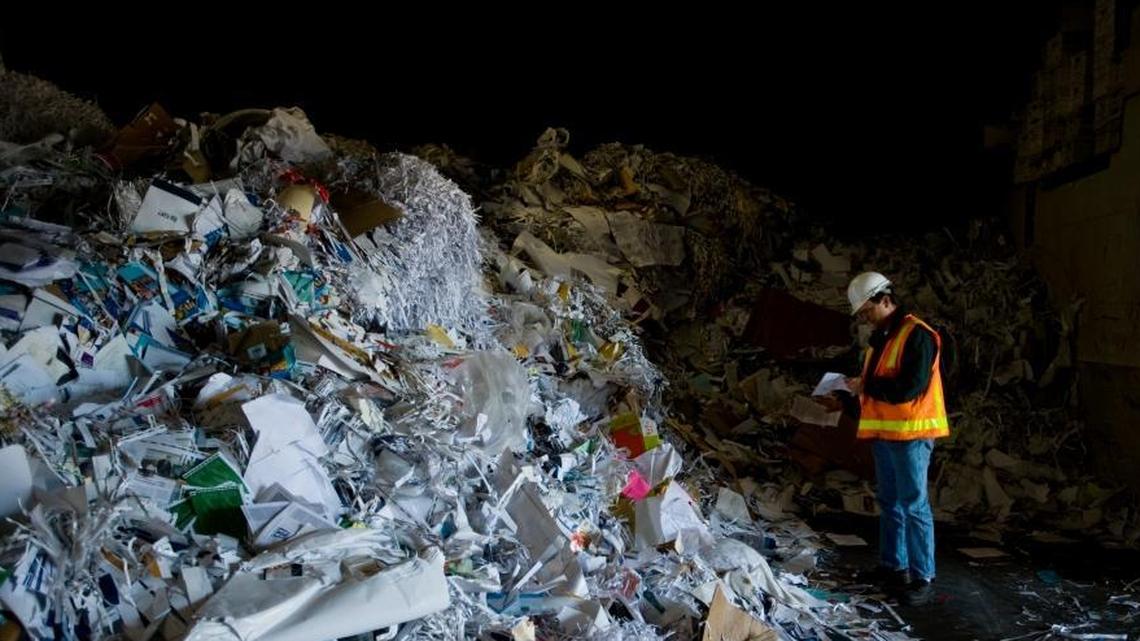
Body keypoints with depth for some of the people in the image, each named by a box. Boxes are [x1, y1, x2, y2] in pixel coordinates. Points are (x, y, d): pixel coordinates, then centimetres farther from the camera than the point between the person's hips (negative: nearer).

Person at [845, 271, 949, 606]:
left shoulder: (917, 334, -13)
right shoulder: (880, 337, 17)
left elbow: (910, 387, -22)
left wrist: (867, 386, -16)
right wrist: (857, 385, 3)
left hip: (911, 434, -9)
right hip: (884, 433, 9)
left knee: (914, 505, -6)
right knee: (889, 502, 15)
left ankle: (923, 578, -1)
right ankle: (893, 566, 25)